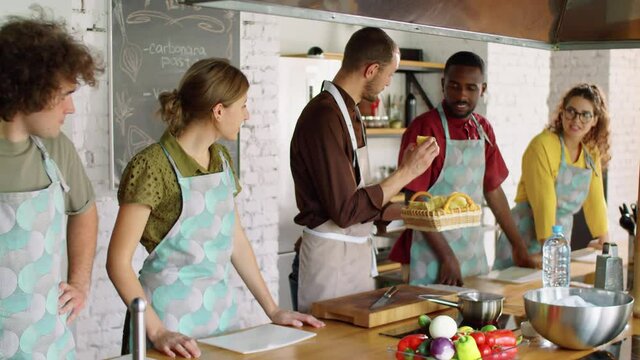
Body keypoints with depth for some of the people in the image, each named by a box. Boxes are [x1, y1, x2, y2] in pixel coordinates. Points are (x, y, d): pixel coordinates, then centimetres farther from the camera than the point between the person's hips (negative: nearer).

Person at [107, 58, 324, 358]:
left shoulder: (222, 159, 6)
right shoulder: (153, 166, -17)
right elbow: (118, 262, -16)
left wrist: (272, 310, 11)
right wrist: (157, 332, -24)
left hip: (222, 310, 7)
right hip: (171, 318, -7)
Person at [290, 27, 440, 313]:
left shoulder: (348, 113, 11)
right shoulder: (325, 118, -20)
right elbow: (346, 210, -22)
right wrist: (406, 172, -16)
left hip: (358, 251, 10)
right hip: (331, 256, -10)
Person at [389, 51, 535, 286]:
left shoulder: (483, 129, 8)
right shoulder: (425, 128, -13)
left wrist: (518, 246, 16)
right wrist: (447, 257, -17)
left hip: (474, 254, 6)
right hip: (433, 255, -6)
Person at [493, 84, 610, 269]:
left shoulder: (591, 151, 6)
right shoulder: (542, 145, -15)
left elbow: (595, 200, 13)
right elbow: (544, 202, -21)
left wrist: (606, 244, 16)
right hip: (525, 239, -6)